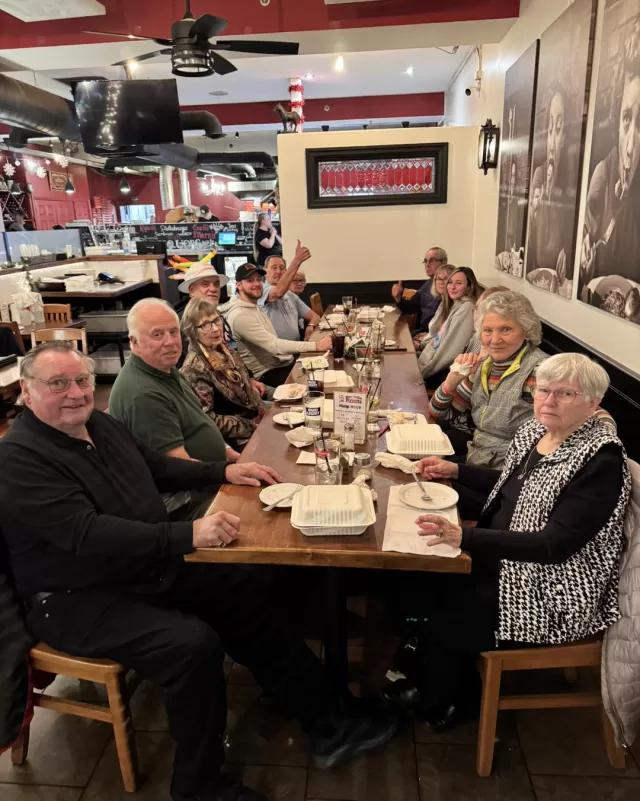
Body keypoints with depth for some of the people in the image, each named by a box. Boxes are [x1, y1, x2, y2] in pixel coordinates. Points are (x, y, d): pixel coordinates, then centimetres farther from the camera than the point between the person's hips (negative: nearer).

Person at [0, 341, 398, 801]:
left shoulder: (100, 424, 5)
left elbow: (158, 468, 18)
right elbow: (87, 531, -31)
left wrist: (224, 472, 8)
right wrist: (187, 535, -39)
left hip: (149, 566, 8)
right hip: (80, 600, -8)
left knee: (248, 596, -1)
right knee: (194, 644, -27)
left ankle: (328, 723, 11)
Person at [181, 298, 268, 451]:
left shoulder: (223, 349, 4)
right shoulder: (195, 369, -21)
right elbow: (207, 420, -23)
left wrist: (249, 382, 4)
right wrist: (252, 426, -20)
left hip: (256, 417, 8)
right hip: (239, 440, -8)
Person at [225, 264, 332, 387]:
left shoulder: (255, 307, 13)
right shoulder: (239, 315, -19)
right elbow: (273, 345, -26)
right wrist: (315, 345, -30)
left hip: (284, 364, 9)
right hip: (268, 374, -9)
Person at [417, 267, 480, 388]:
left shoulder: (466, 308, -17)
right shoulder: (450, 304, 11)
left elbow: (451, 348, -19)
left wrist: (423, 371, -14)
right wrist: (420, 365, 2)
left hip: (449, 369, -8)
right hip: (438, 361, 8)